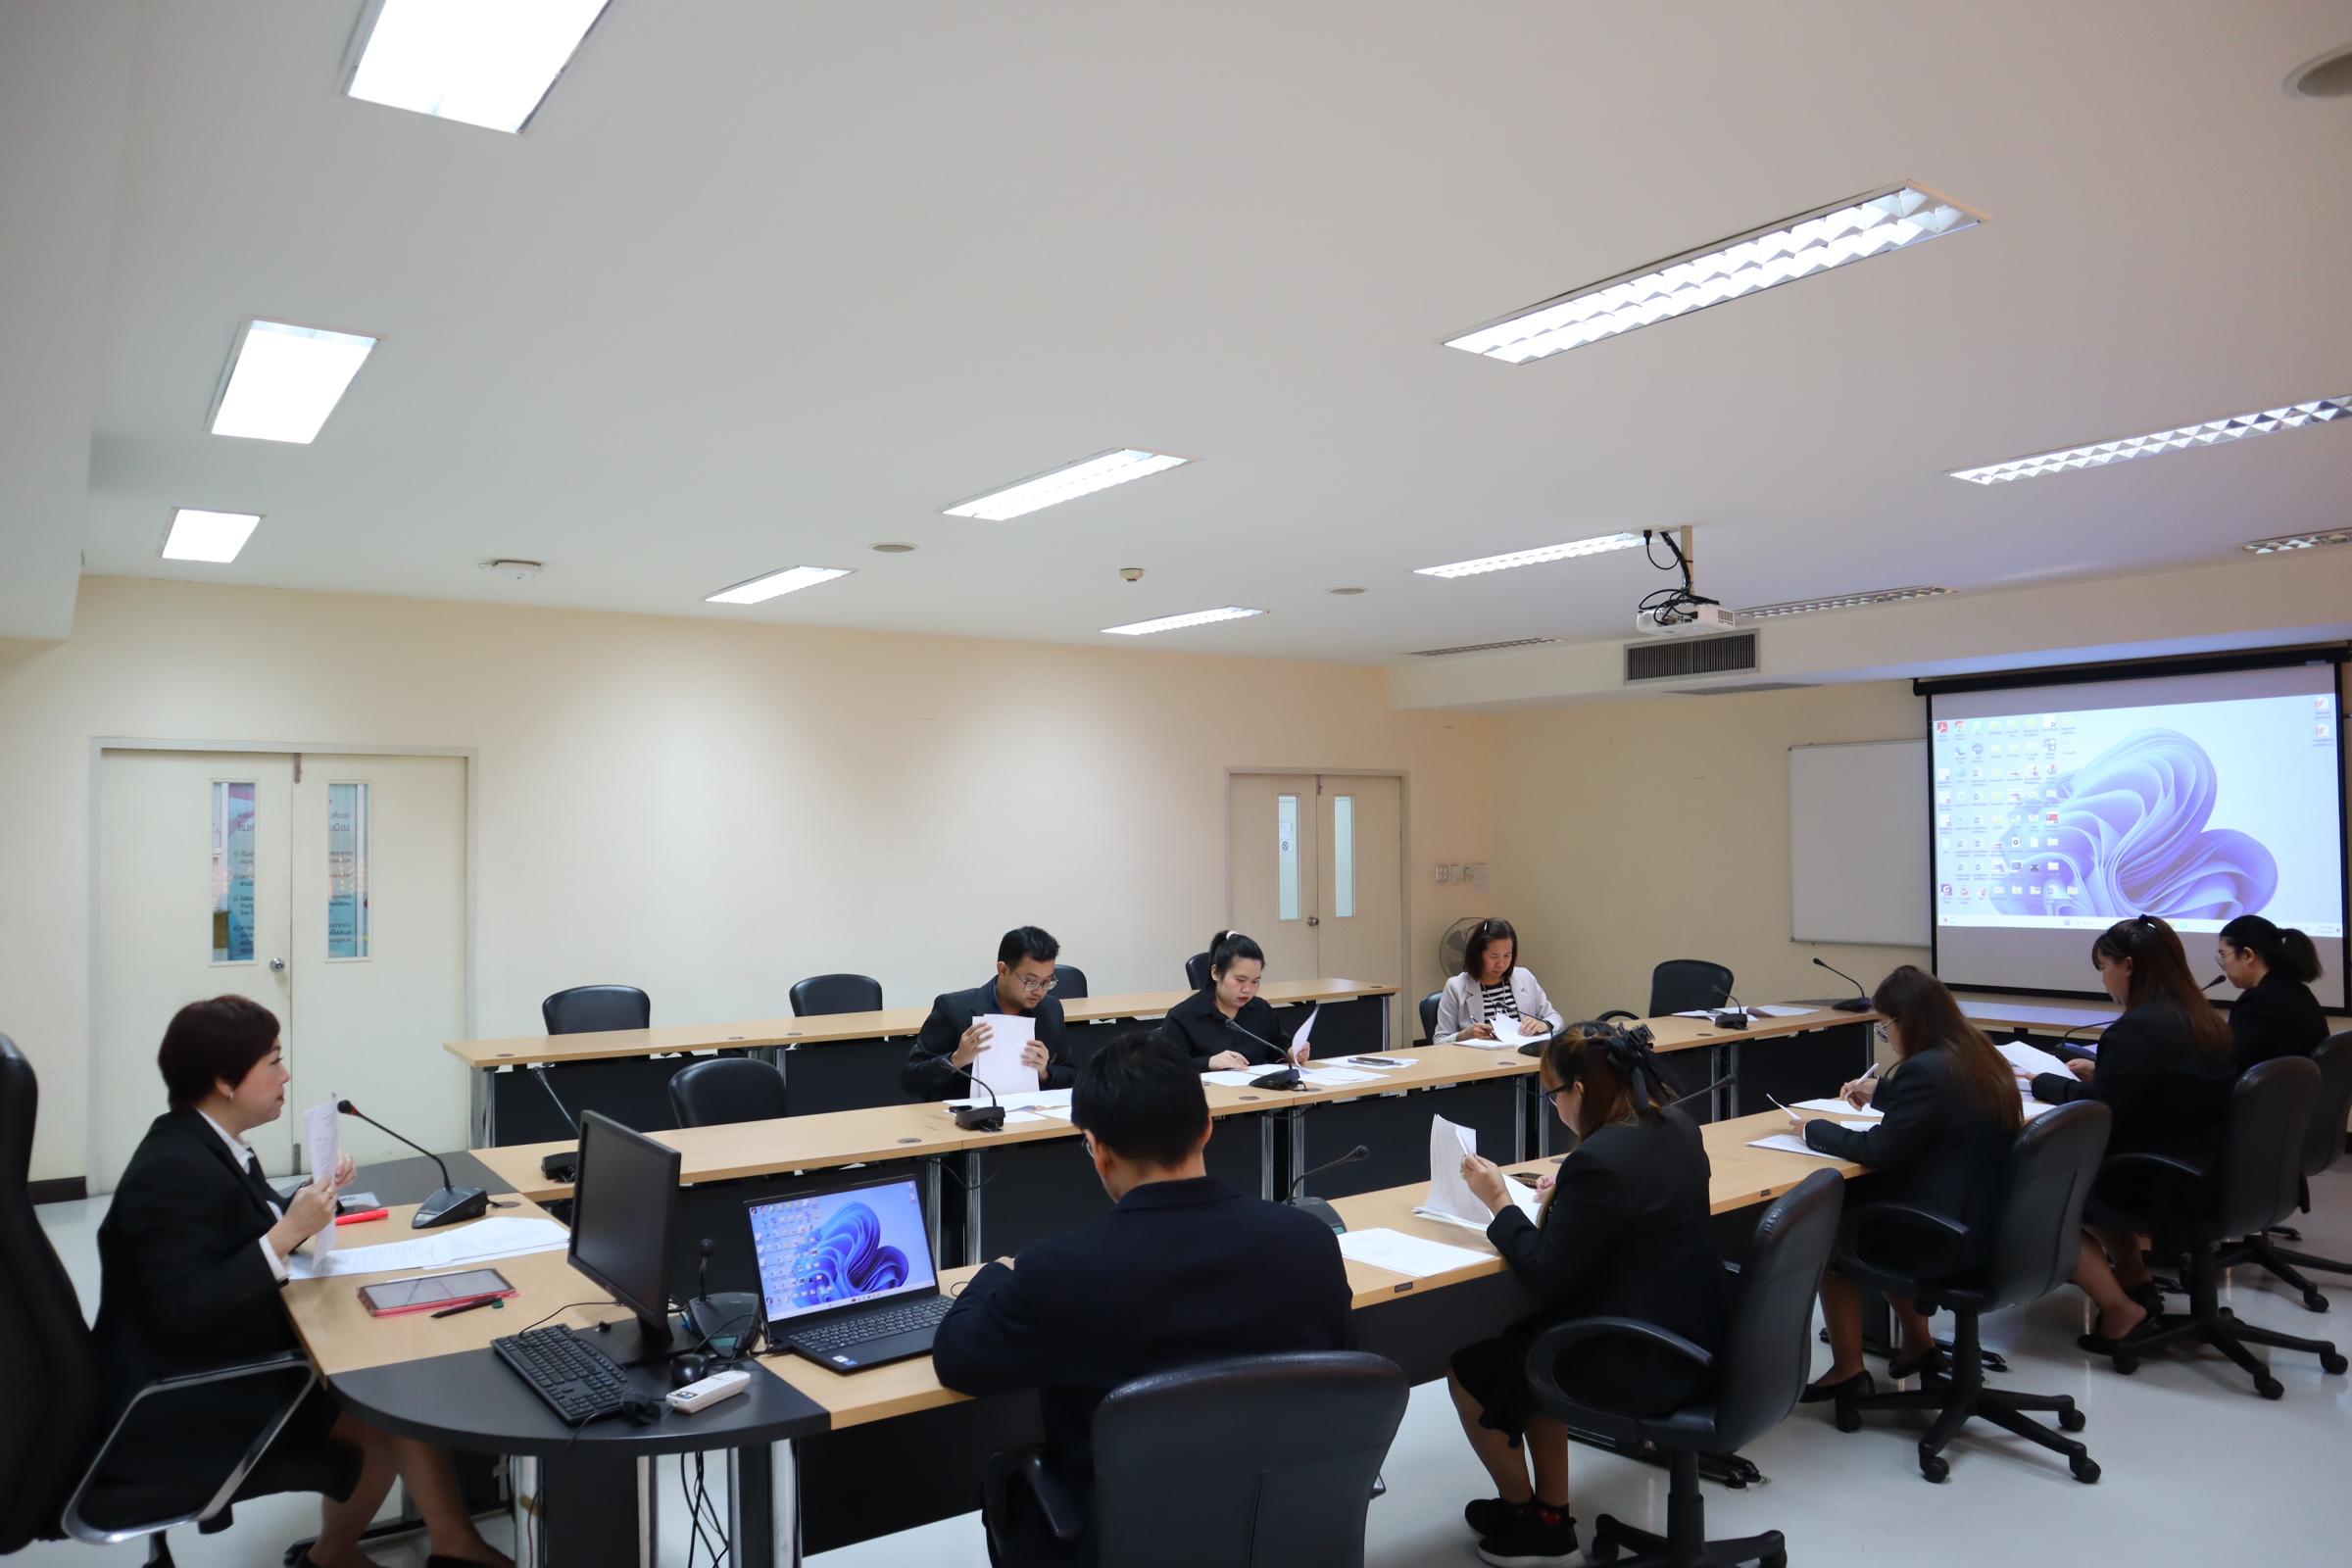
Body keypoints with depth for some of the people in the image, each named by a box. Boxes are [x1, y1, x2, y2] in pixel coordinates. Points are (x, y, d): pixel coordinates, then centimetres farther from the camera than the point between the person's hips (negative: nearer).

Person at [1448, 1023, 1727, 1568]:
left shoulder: (1598, 1160, -27)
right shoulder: (1678, 1129, 0)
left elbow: (1547, 1278, -21)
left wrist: (1500, 1202, -10)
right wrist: (1569, 1193, 11)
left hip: (1642, 1366, -9)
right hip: (1693, 1337, 9)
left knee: (1468, 1368, 9)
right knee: (1520, 1338, 26)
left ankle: (1524, 1516, 30)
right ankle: (1550, 1514, 31)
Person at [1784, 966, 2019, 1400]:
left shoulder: (1925, 1070, -23)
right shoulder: (1979, 1057, 6)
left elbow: (1880, 1150, -18)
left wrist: (1814, 1130, -5)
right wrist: (1880, 1091, 30)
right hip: (1989, 1224, 9)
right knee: (1859, 1200, 24)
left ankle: (1847, 1371, 13)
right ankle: (1918, 1343, 31)